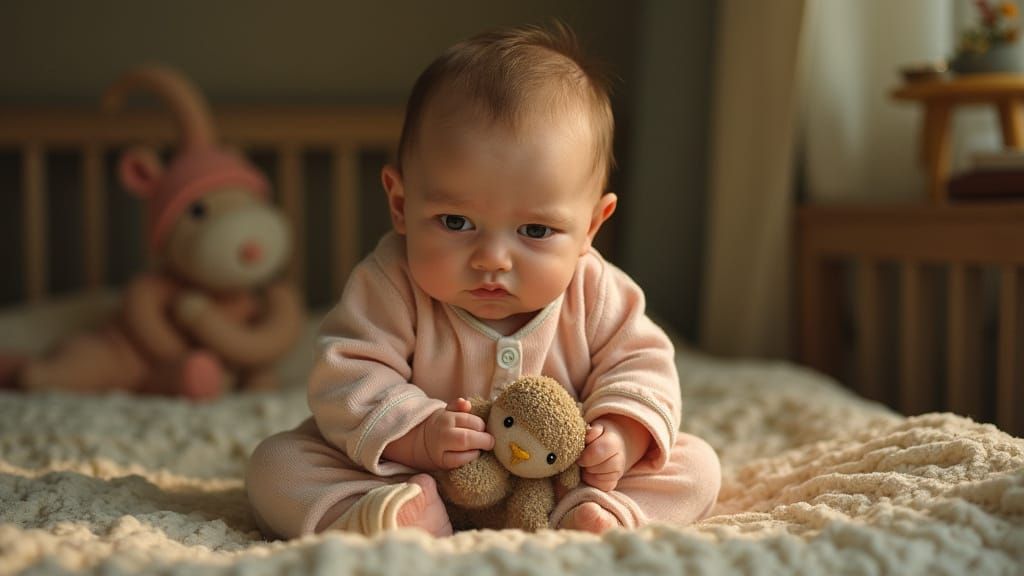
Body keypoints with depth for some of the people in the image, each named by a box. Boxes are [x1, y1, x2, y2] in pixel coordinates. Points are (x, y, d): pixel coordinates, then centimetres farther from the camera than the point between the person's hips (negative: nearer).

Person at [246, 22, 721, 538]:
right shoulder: (389, 285, -19)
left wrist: (621, 437, -23)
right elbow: (345, 379, -21)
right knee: (276, 462, -19)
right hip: (416, 473, -1)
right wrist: (415, 435, -37)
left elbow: (641, 365, -4)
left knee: (696, 466, -11)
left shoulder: (596, 293, -12)